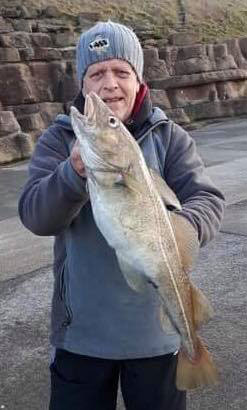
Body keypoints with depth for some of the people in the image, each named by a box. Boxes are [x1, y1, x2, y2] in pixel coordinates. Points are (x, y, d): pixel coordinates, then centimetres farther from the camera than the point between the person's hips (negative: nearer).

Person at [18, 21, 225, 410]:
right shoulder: (59, 139, -3)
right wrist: (74, 173, -36)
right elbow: (34, 215, -15)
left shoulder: (169, 137, -2)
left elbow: (208, 200, -12)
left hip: (157, 325, 1)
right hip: (81, 330, 0)